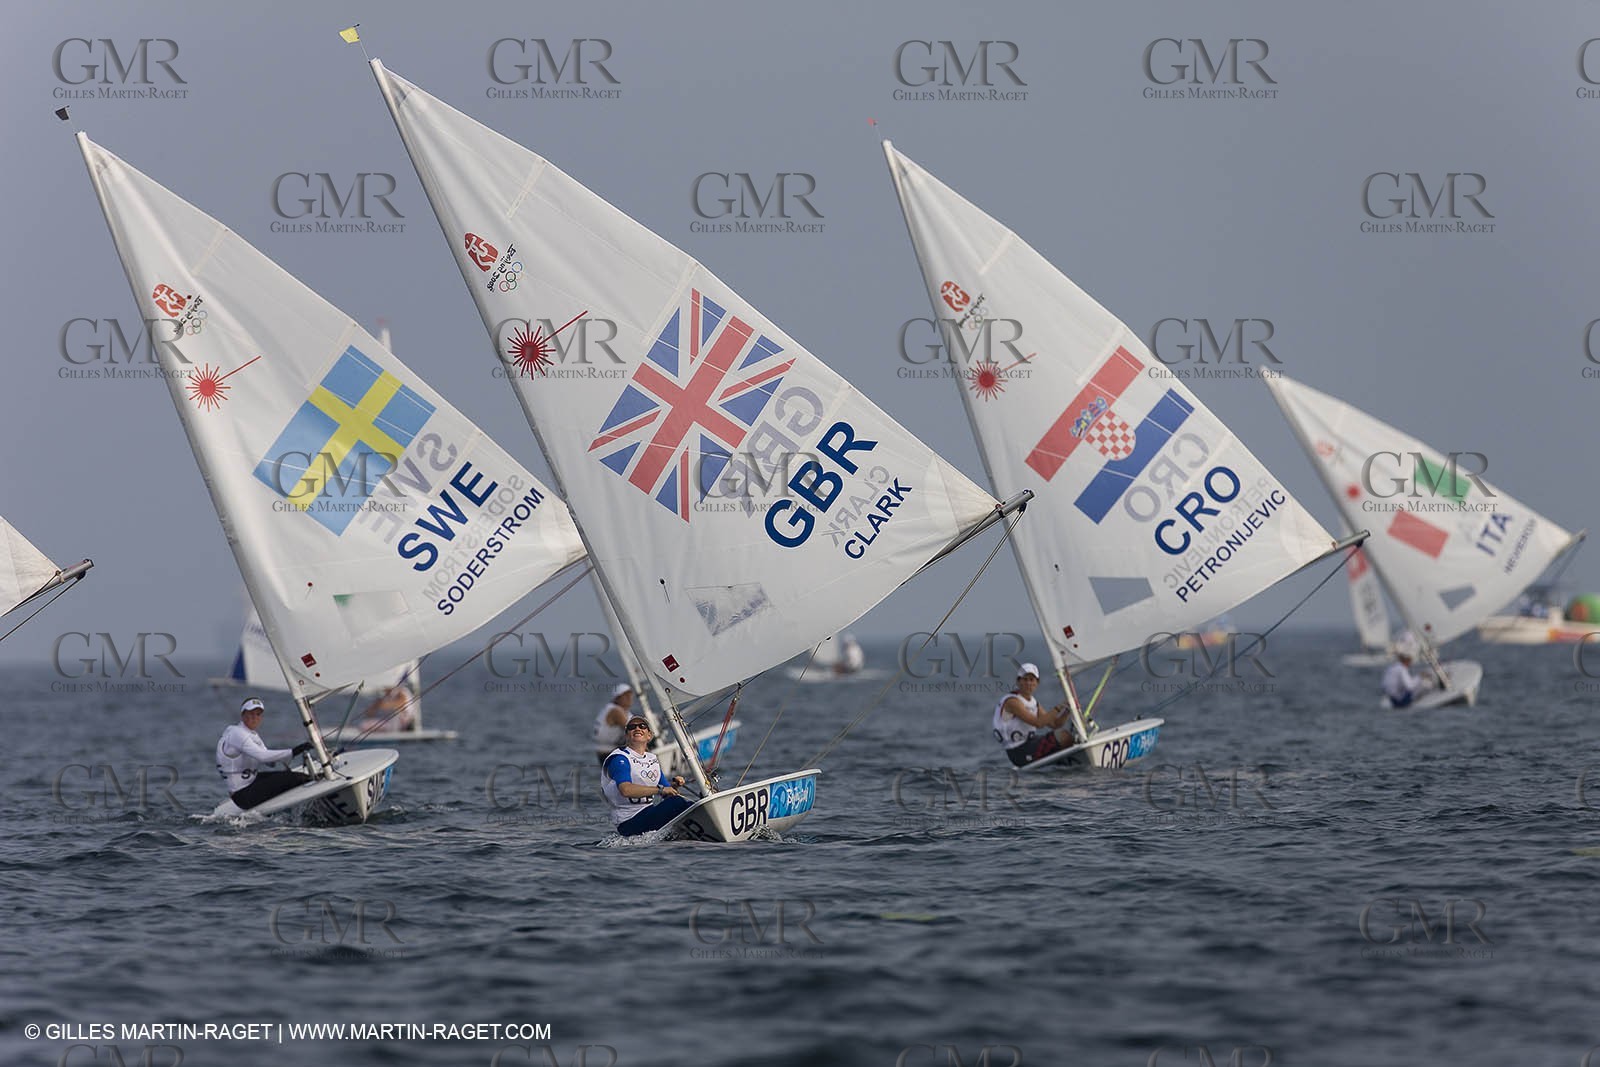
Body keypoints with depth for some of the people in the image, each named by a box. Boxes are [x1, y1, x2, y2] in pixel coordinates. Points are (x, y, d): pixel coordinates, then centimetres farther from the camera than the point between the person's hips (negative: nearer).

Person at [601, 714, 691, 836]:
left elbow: (666, 793, 22)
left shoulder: (653, 759, 18)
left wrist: (673, 785, -2)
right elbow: (626, 790, -27)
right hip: (630, 823, -9)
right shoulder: (620, 759, -9)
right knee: (677, 803, -24)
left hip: (648, 813, 9)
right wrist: (660, 789, -29)